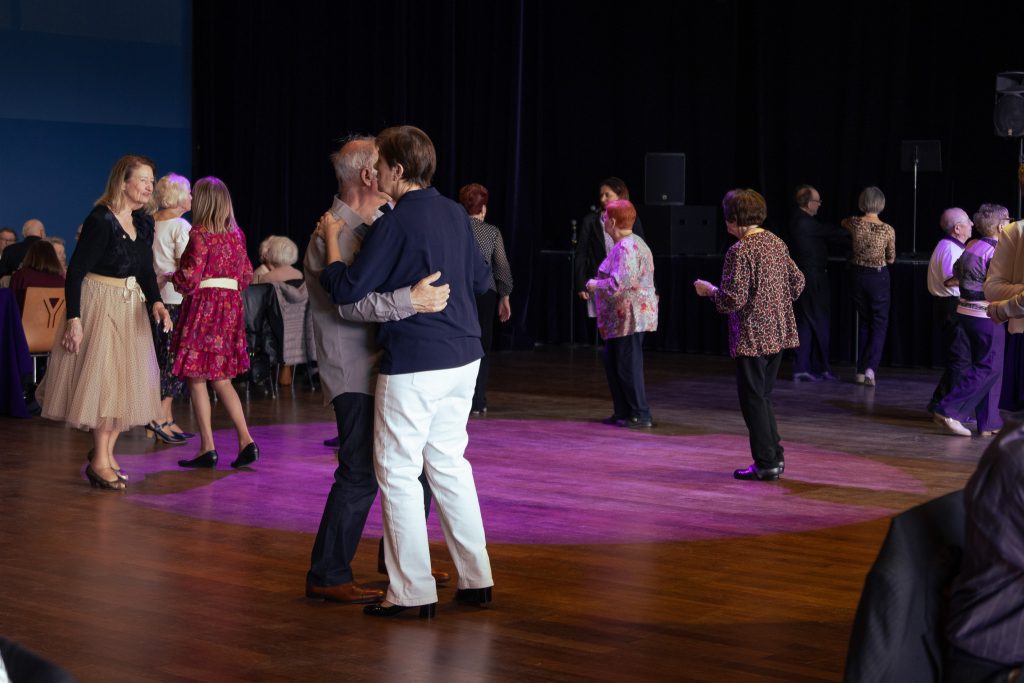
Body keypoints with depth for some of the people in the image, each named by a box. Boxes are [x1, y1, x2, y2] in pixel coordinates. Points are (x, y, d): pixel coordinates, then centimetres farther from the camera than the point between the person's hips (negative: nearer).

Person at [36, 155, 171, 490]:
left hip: (131, 308, 8)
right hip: (99, 305, -8)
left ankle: (106, 453, 20)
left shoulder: (144, 223, 6)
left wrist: (155, 302, -6)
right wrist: (74, 319, -22)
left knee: (128, 380, 9)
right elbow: (75, 271, -17)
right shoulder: (100, 220, -16)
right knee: (102, 377, -7)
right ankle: (99, 461, 1)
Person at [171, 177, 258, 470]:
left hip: (203, 307, -7)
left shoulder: (200, 234, -12)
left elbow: (189, 279, -15)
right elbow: (246, 275, 13)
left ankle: (208, 448, 2)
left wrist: (172, 277, 4)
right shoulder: (236, 234, 8)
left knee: (196, 378, 2)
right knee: (221, 378, 13)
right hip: (231, 306, 7)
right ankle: (246, 440, 1)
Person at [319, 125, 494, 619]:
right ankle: (475, 578, 19)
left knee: (398, 471, 2)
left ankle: (412, 591, 4)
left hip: (413, 363, -8)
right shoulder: (455, 214, 8)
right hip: (463, 356, 8)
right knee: (449, 462, 17)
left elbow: (347, 291, -15)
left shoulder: (394, 225, -15)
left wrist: (331, 238, -3)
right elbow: (481, 279, 19)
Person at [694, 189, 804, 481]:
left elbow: (733, 299, -20)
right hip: (779, 333, 8)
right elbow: (797, 282, 14)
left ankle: (766, 464, 4)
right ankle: (776, 457, 20)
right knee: (764, 396, 18)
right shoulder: (776, 243, 8)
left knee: (753, 399, 1)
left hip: (752, 336, -8)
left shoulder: (740, 251, -17)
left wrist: (709, 290, -3)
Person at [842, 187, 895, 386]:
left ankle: (861, 371, 15)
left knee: (864, 322, 18)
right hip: (879, 278, -2)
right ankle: (870, 368, -13)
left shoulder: (854, 223, -10)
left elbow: (842, 223, 17)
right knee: (879, 324, 7)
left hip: (858, 275, 3)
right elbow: (891, 259, -1)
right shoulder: (888, 230, -14)